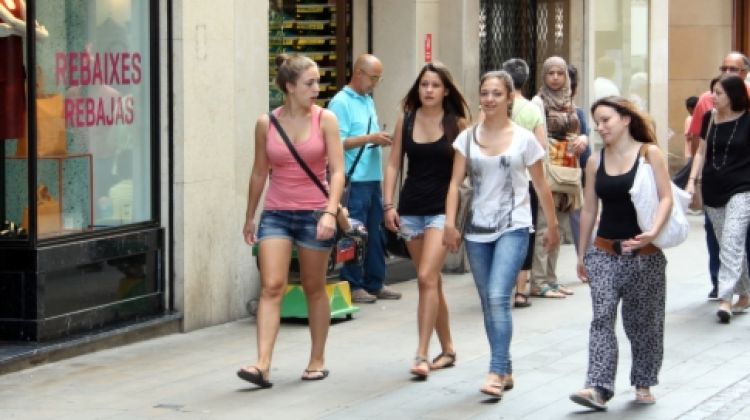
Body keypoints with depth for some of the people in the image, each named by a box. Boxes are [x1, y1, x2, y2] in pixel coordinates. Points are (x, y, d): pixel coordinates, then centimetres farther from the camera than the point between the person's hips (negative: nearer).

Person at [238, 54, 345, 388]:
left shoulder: (325, 120, -3)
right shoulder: (266, 124, 0)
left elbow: (337, 170, -7)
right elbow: (259, 172, 11)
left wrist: (330, 212, -20)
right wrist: (250, 217, 17)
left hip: (314, 214, -1)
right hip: (276, 213, 1)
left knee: (314, 288, 10)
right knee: (271, 286, -11)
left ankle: (317, 360, 24)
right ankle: (262, 364, -16)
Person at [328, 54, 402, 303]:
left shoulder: (368, 101, 19)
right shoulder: (341, 102, -9)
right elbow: (338, 142, -15)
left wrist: (381, 140, 6)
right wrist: (370, 138, -18)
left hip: (373, 178, 9)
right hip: (354, 180, -8)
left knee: (375, 234, 11)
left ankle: (375, 283, 18)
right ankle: (353, 286, 1)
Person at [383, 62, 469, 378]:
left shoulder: (457, 124, -3)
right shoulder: (405, 121, 5)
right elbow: (394, 164, 7)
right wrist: (388, 204, -1)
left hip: (443, 209, -4)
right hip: (411, 207, 4)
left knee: (427, 277, -16)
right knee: (431, 281, 11)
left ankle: (422, 354, -15)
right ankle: (447, 349, 24)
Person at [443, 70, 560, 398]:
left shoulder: (524, 139, -2)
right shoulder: (468, 138, 5)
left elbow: (541, 187, 4)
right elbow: (455, 183, 1)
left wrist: (552, 226, 8)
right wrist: (450, 224, -9)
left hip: (513, 228, -4)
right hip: (478, 229, 4)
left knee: (498, 298, -18)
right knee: (488, 303, 9)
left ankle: (497, 372, -17)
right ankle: (506, 369, 19)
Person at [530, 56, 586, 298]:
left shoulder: (568, 103, 17)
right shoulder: (539, 101, -4)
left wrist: (582, 139, -3)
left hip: (568, 168, 7)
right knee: (544, 226, -10)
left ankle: (550, 279, 16)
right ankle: (538, 283, -9)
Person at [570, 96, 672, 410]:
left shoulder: (650, 153, -3)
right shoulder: (595, 162, 7)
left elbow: (665, 198, -8)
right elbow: (589, 209, 13)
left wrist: (653, 232, -25)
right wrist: (582, 254, 15)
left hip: (644, 254, -2)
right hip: (604, 251, 3)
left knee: (643, 321, 7)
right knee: (602, 317, -10)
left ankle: (643, 383, 23)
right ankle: (599, 388, -16)